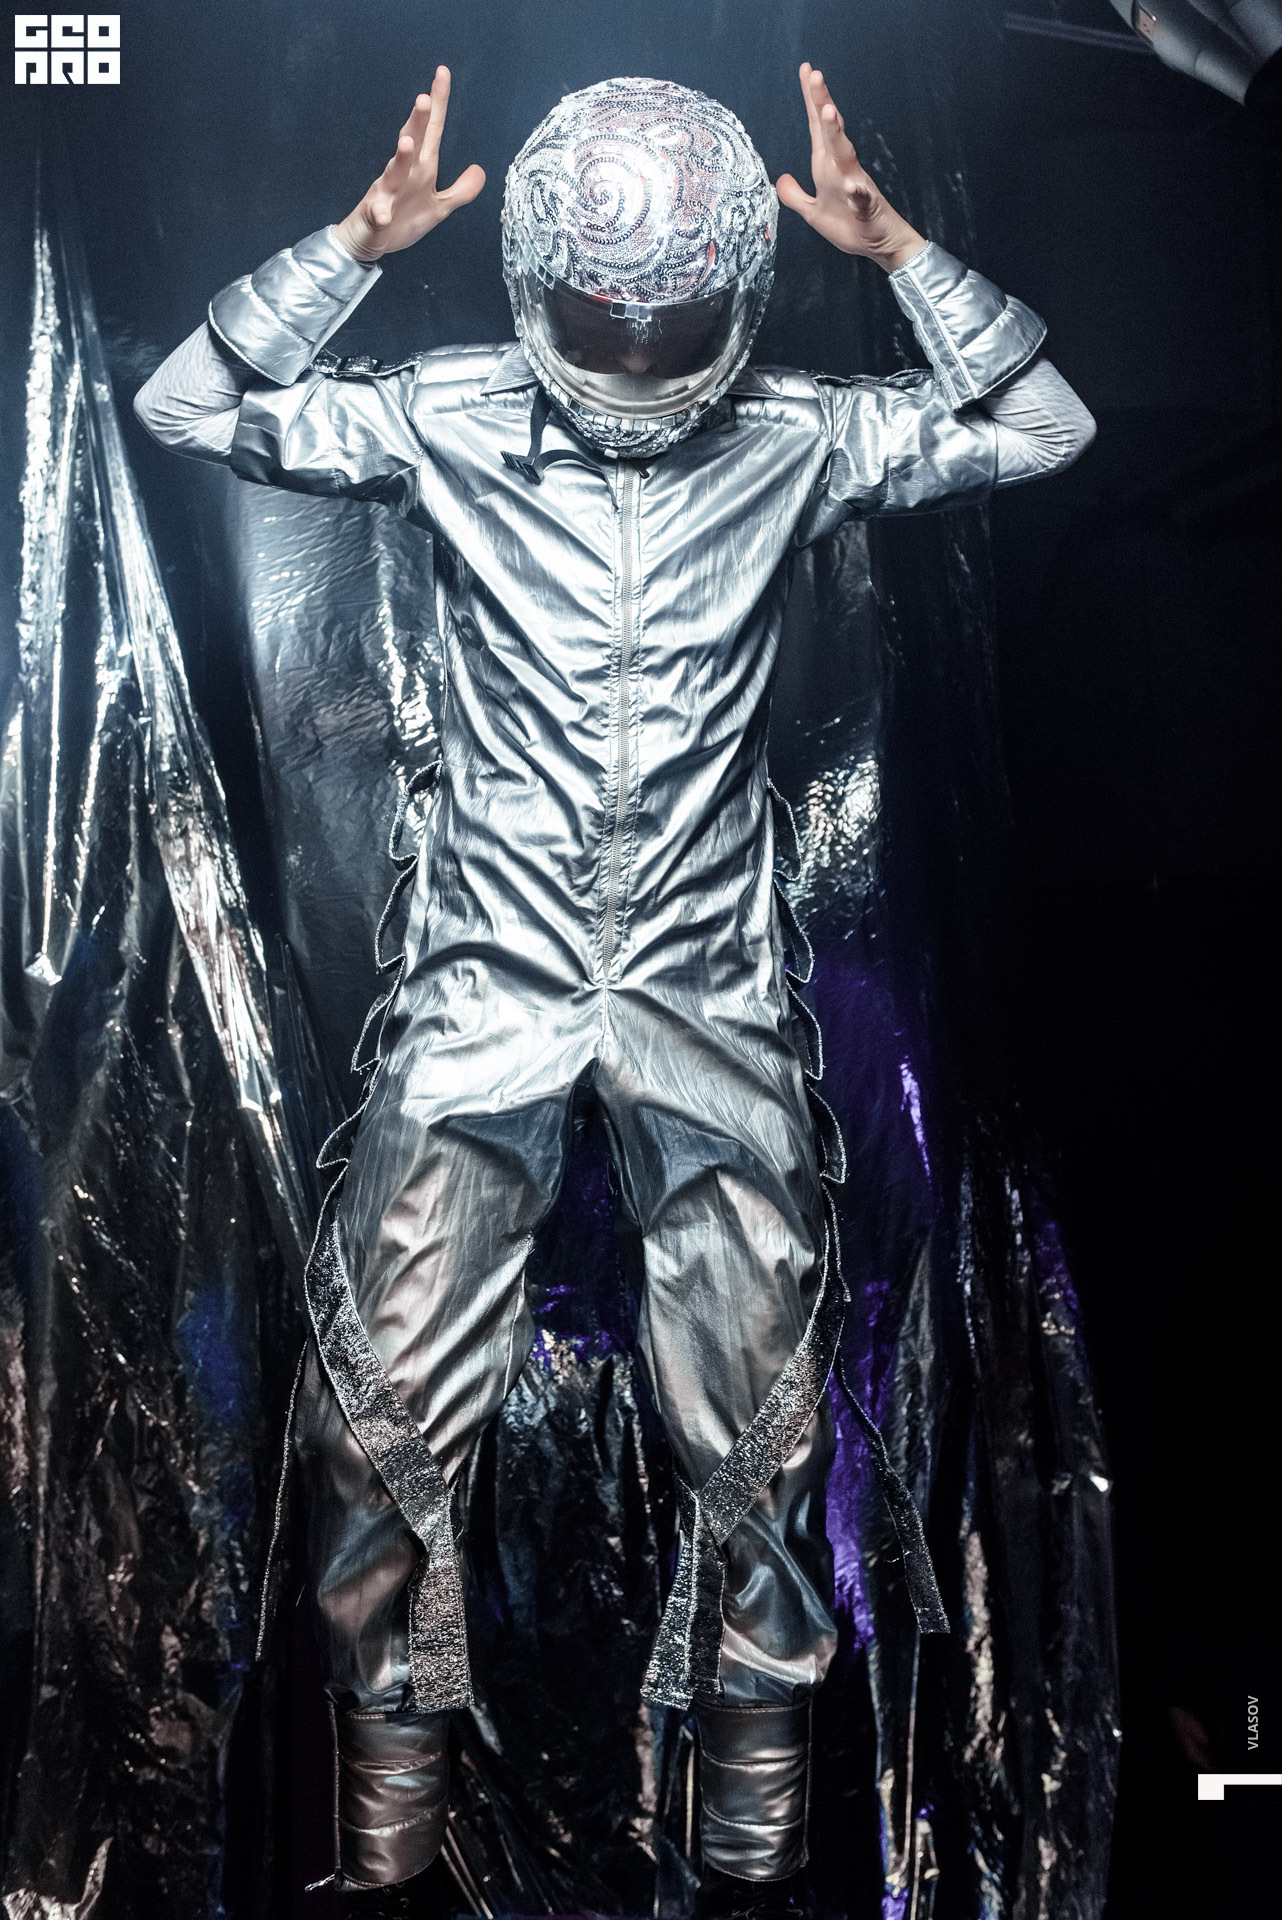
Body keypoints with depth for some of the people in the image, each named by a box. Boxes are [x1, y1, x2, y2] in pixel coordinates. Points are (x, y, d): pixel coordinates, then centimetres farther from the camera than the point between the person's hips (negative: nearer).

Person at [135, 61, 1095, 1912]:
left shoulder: (796, 438, 3)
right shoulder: (449, 416, 1)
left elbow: (1042, 427, 4)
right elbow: (188, 406, -2)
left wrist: (898, 247, -7)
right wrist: (359, 244, -12)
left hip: (713, 995, 1)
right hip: (484, 980, 0)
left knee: (761, 1442, 3)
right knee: (378, 1415, -2)